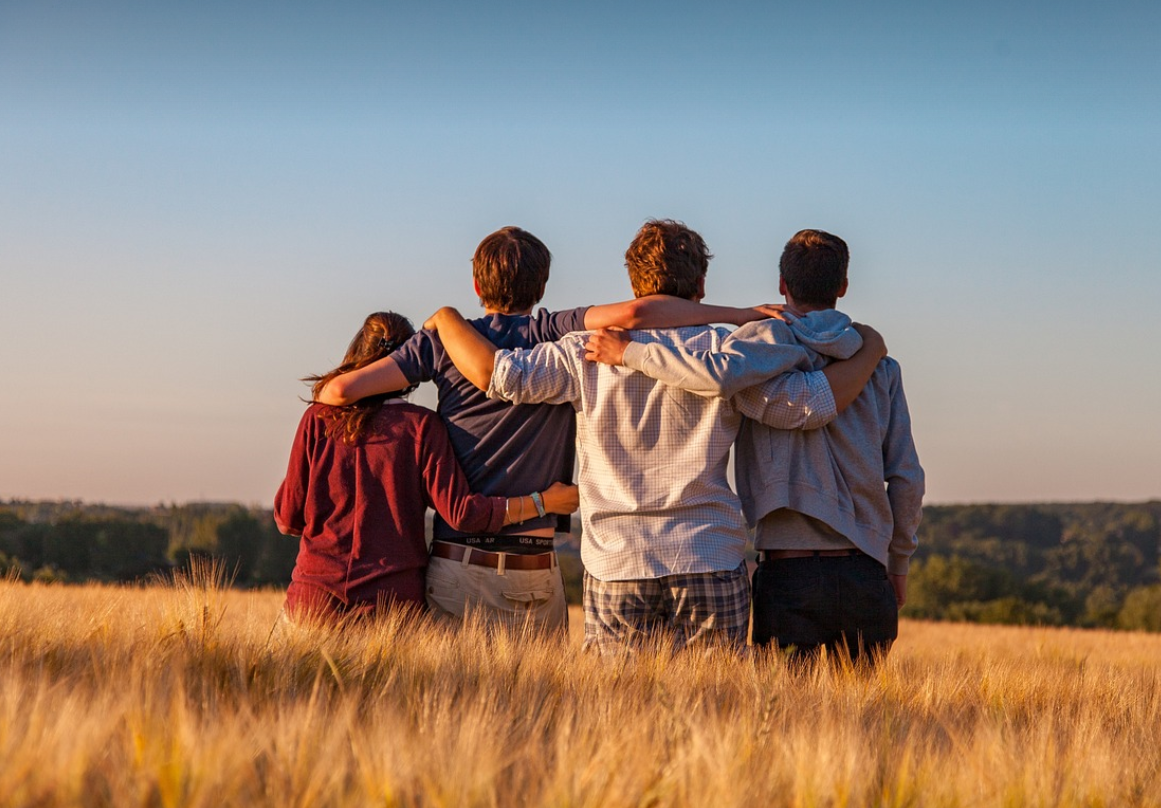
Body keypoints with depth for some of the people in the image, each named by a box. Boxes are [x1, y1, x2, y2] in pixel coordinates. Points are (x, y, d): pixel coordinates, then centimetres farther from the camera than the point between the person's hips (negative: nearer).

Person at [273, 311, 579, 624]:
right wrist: (543, 502, 1)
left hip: (316, 597, 1)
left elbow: (287, 519, 5)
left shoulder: (318, 419, 3)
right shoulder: (421, 425, -2)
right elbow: (460, 512, -8)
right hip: (393, 600, -1)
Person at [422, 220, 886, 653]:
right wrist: (869, 352, 15)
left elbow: (495, 373, -5)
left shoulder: (589, 354, 0)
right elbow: (814, 403, -2)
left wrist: (446, 318, 13)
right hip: (712, 568, 0)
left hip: (615, 566, 1)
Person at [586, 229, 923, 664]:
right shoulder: (880, 366, 11)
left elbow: (720, 374, -25)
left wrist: (629, 351, -12)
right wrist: (898, 565, 21)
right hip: (866, 575, 4)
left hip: (790, 575, -3)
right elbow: (907, 477, 9)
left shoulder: (771, 338, -2)